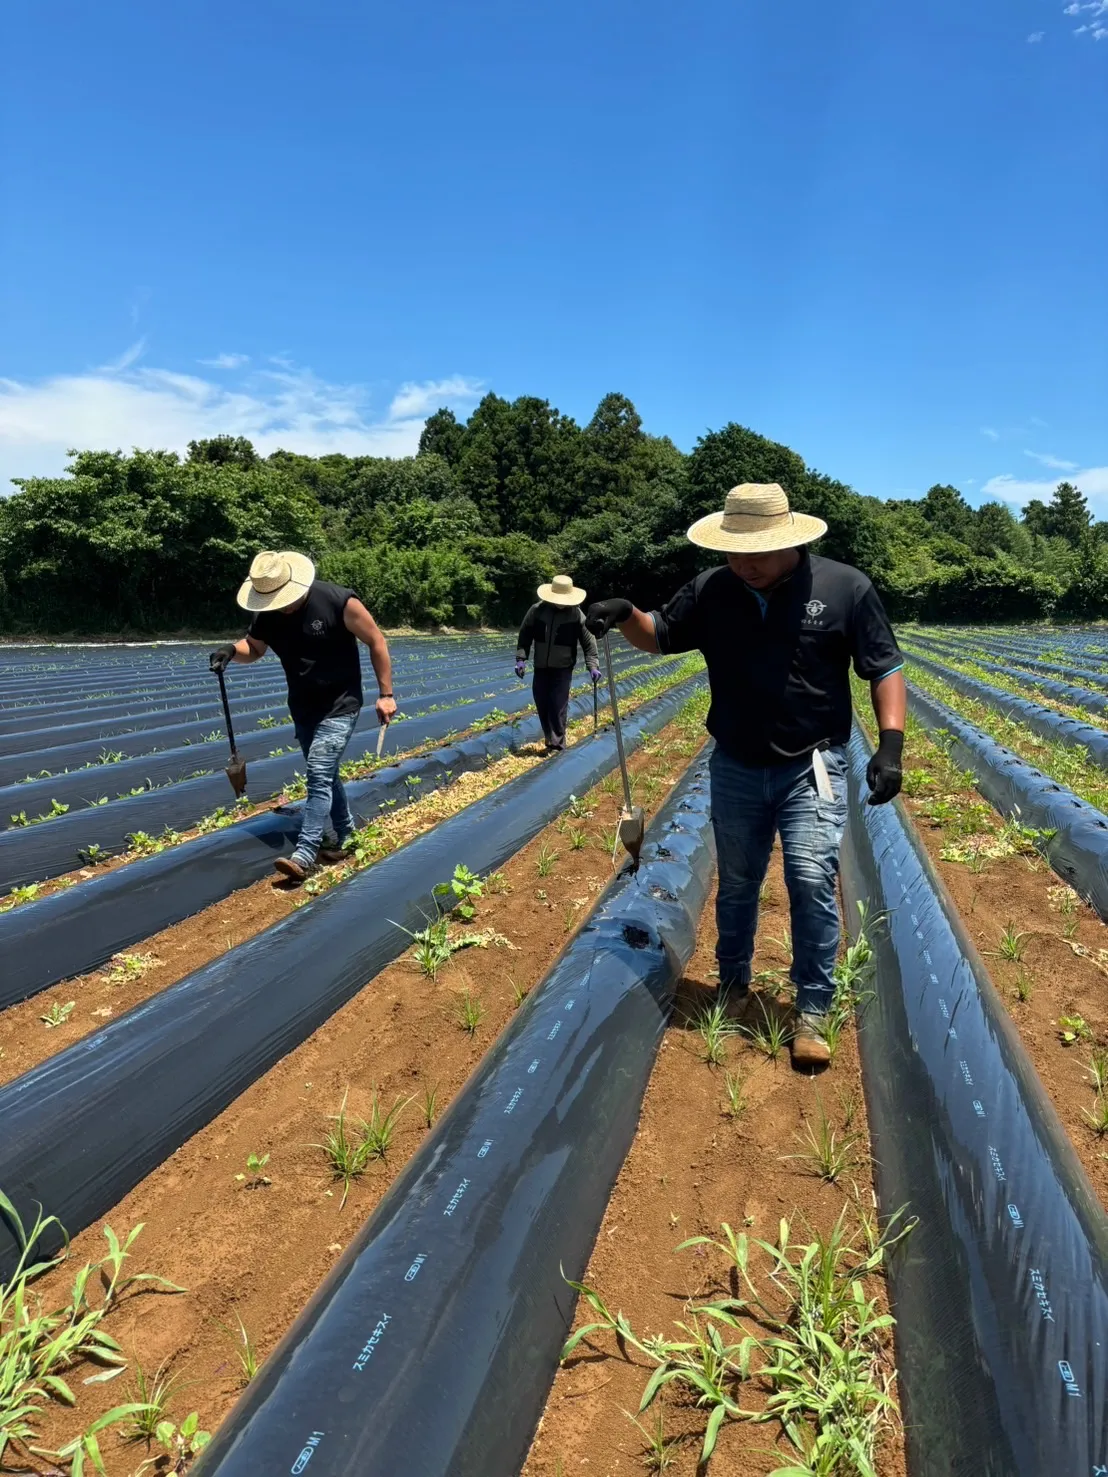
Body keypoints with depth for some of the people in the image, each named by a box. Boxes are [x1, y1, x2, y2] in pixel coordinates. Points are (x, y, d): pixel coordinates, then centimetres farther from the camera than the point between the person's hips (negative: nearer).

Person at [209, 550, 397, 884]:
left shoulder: (339, 602, -23)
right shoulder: (267, 614, -7)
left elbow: (376, 641, -12)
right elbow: (253, 647, 13)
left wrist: (386, 694, -11)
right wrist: (232, 650, -13)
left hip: (339, 706, -6)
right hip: (302, 708, 6)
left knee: (319, 777, -13)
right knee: (324, 775, 17)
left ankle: (304, 854, -10)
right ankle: (343, 833, 36)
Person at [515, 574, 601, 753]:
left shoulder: (577, 615, -11)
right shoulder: (537, 610, -6)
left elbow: (589, 642, -7)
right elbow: (525, 635, 2)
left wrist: (593, 666, -14)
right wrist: (521, 659, -4)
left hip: (563, 669, -3)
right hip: (540, 668, 3)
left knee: (558, 708, -6)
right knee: (542, 706, 9)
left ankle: (557, 744, 5)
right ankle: (550, 740, 25)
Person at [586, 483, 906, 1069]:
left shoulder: (845, 588, -9)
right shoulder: (711, 591, -3)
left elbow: (884, 670, -3)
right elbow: (659, 636, 10)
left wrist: (890, 744, -15)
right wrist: (625, 614, -12)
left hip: (812, 769, -3)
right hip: (735, 770, 3)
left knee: (812, 883, -10)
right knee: (736, 886, 15)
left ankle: (811, 1014, 8)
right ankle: (733, 988, 37)